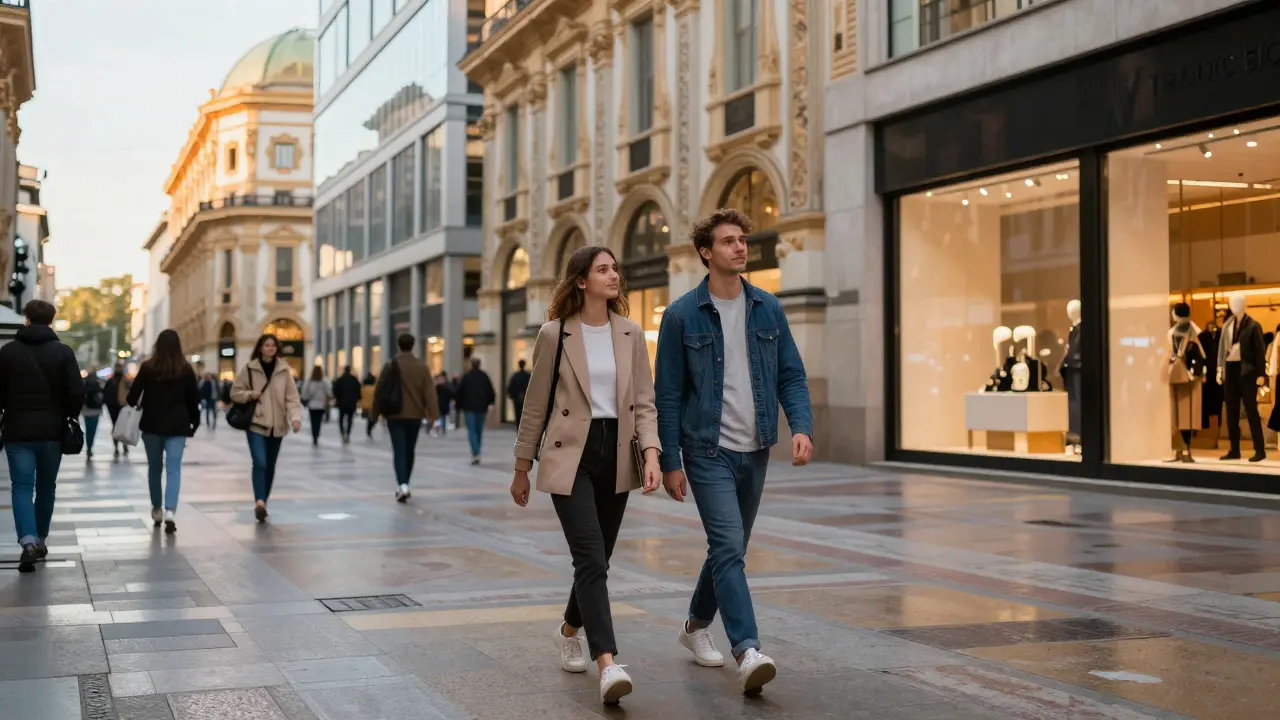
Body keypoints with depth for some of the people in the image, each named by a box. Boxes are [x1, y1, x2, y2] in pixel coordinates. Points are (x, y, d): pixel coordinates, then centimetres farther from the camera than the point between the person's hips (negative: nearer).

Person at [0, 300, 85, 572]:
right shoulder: (63, 352, -2)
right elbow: (77, 392, -7)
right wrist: (70, 416, 10)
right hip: (52, 431, 1)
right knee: (46, 487, 15)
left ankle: (28, 541, -20)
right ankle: (40, 540, 24)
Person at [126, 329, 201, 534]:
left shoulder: (148, 367, -4)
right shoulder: (186, 369, -1)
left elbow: (133, 396, -1)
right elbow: (193, 399, 0)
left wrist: (132, 403, 22)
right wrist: (194, 423, 11)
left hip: (152, 425, 1)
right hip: (177, 426, -1)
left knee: (154, 468, 15)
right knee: (173, 469, -5)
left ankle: (157, 510, 25)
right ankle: (170, 511, -22)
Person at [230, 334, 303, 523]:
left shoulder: (284, 370, 1)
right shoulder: (249, 369, -2)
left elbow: (292, 397, -3)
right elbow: (235, 393, 6)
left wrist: (295, 417, -19)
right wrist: (250, 395, -15)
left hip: (277, 426, 3)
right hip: (256, 424, -2)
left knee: (270, 466, 12)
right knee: (260, 463, -18)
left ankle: (263, 503, 25)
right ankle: (259, 502, -27)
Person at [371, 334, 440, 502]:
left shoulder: (391, 365, -3)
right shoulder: (422, 367, 0)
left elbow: (379, 390, 0)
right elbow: (429, 392, -6)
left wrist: (375, 413, 10)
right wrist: (433, 413, -9)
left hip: (395, 415, -2)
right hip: (414, 415, 2)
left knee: (399, 451, -5)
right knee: (409, 451, 15)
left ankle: (402, 485, -23)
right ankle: (403, 486, 24)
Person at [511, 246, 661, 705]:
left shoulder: (631, 335, 5)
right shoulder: (554, 334, -3)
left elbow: (644, 403, 4)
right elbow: (536, 406, 3)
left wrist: (651, 453, -12)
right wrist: (522, 468, 6)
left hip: (616, 457, 4)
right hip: (570, 456, -4)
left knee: (597, 560, 14)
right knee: (592, 559, -16)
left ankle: (570, 630, 41)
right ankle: (607, 665, -20)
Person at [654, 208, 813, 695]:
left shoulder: (768, 309, 5)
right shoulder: (682, 315, -6)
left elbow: (791, 375, 7)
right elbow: (667, 394, -4)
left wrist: (802, 427, -10)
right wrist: (669, 462, -6)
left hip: (755, 451, 5)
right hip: (708, 450, -5)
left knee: (730, 547, 16)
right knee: (729, 547, -16)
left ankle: (696, 626, 36)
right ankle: (747, 652, -19)